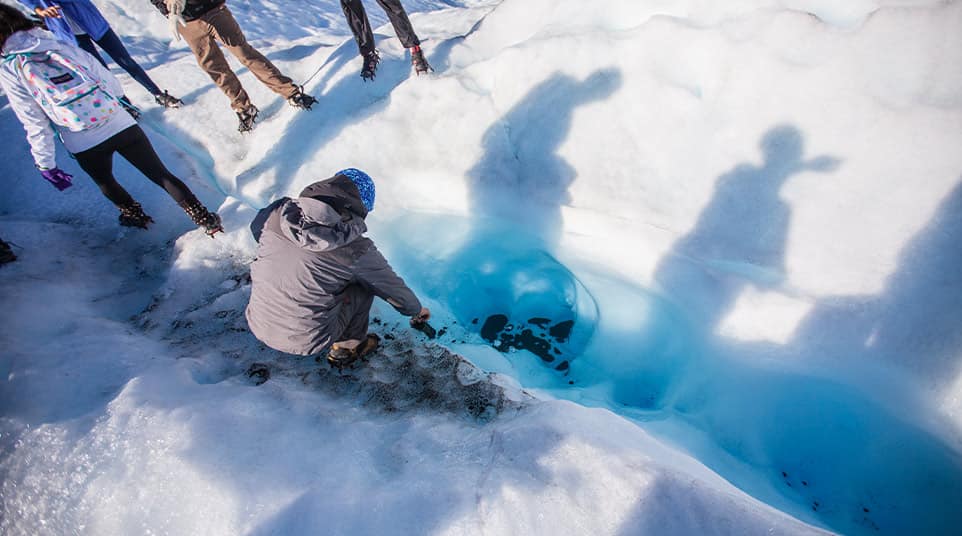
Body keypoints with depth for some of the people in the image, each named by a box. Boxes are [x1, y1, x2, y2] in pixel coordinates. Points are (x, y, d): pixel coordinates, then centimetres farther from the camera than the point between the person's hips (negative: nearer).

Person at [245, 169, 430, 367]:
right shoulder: (356, 249, -18)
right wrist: (417, 310, 18)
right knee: (366, 281, 9)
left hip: (258, 327, 5)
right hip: (307, 342, -4)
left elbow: (256, 228, 17)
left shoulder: (278, 213, -8)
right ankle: (348, 346, 20)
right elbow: (393, 287, -2)